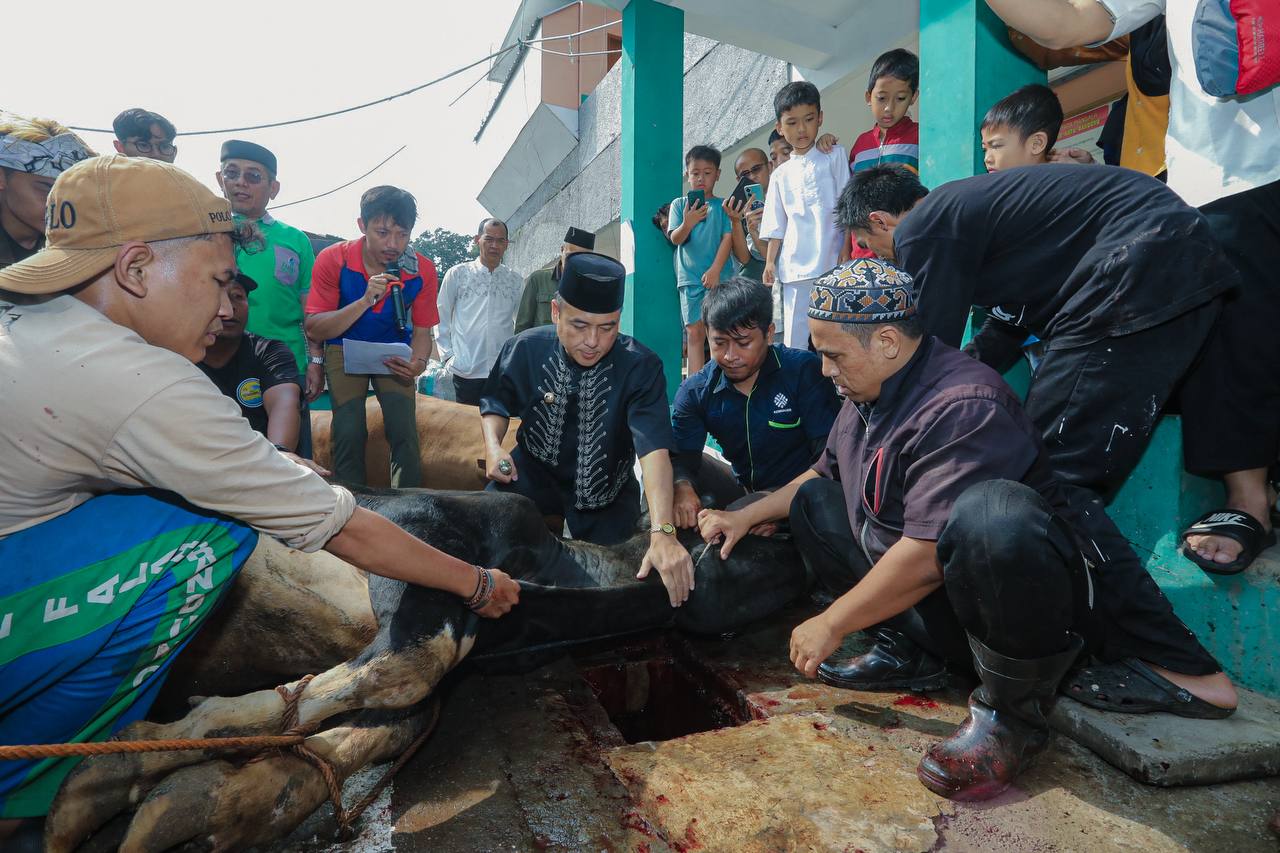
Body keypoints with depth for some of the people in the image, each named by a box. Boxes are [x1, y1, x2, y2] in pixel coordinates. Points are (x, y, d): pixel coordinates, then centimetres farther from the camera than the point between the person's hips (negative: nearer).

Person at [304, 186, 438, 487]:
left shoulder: (423, 270, -12)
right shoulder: (333, 260, -16)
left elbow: (422, 332, -3)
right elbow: (314, 329, -17)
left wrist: (418, 362, -26)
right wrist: (365, 301, -31)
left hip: (394, 352, 1)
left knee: (405, 432, -17)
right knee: (349, 432, -18)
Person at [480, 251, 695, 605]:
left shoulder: (641, 367, -23)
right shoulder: (524, 349, -13)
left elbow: (654, 448, -34)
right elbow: (496, 402, 6)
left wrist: (662, 532, -47)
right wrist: (493, 446, -15)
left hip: (605, 490, -1)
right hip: (534, 472, 2)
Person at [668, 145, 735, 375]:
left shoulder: (723, 205, 7)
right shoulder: (679, 204, 11)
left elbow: (728, 238, -1)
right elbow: (675, 239, 3)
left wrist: (715, 270, -12)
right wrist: (688, 223, -18)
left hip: (719, 277, -1)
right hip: (690, 278, 1)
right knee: (695, 333, -1)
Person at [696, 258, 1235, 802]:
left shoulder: (962, 407, -25)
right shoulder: (867, 393, 4)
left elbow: (925, 557, -30)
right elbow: (824, 472, 21)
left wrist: (831, 624, -19)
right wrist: (747, 516, 15)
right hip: (931, 613, 9)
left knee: (988, 515, -42)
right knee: (810, 500, 8)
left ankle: (1014, 708, -15)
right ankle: (907, 652, 3)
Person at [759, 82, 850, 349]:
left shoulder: (835, 157, 9)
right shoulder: (781, 174, 16)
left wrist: (846, 250, -5)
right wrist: (770, 261, 8)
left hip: (832, 262, -2)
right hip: (795, 266, 3)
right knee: (794, 334, 2)